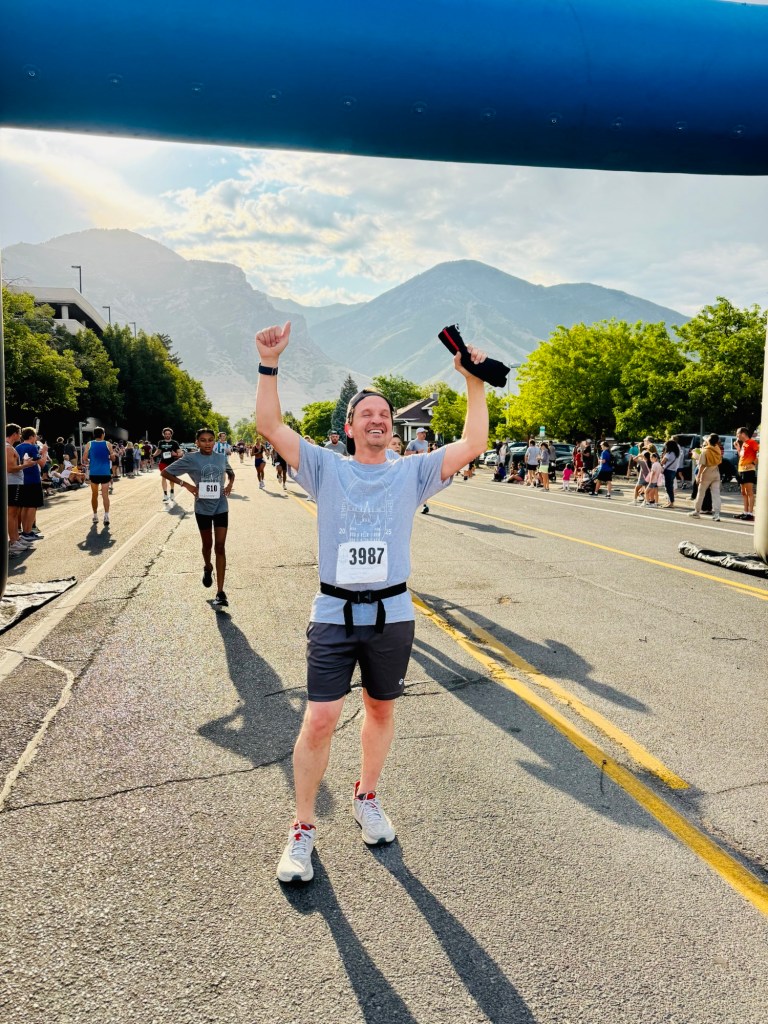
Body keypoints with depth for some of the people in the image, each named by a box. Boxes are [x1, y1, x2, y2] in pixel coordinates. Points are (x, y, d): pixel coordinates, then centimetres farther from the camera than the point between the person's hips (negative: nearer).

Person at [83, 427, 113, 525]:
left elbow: (84, 459, -3)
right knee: (105, 495, -4)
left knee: (94, 495, 14)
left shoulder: (89, 444, 0)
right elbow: (112, 458, 1)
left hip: (94, 473, 1)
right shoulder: (108, 444, -2)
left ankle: (95, 516, 20)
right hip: (105, 473, -1)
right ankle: (106, 516, -19)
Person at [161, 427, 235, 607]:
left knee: (220, 547, -5)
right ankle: (207, 568, 50)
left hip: (221, 507, 1)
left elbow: (230, 472, 22)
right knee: (207, 544, 14)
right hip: (203, 507, -1)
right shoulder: (190, 459, -8)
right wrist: (185, 484, -13)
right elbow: (165, 472, -3)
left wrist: (230, 483, 1)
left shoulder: (222, 457, 2)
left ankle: (220, 592, -6)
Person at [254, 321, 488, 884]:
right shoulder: (325, 468, 1)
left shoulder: (412, 472, 3)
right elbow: (271, 425, -6)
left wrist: (475, 382, -11)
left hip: (392, 614, 2)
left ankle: (367, 799, 42)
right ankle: (303, 830, 15)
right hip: (334, 613, -2)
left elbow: (473, 445, -6)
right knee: (320, 721, -4)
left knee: (381, 711, 18)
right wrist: (270, 365, -14)